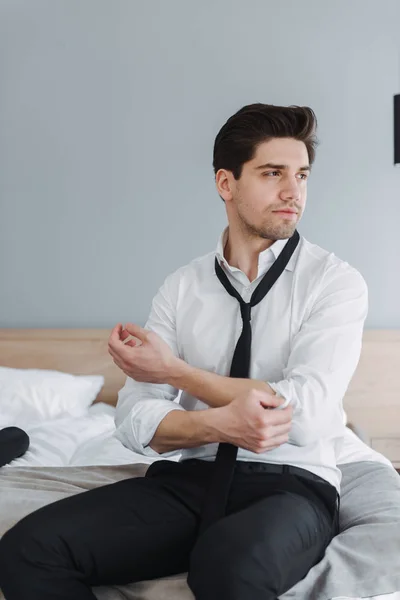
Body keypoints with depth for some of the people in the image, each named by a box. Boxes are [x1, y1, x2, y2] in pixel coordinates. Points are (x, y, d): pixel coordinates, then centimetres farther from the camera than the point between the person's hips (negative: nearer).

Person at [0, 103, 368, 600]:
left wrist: (174, 370, -7)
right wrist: (218, 423, -20)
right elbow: (135, 420, 1)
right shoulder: (181, 287, 8)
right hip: (190, 477, 4)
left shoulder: (335, 280, -1)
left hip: (292, 483, -3)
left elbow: (304, 416, -15)